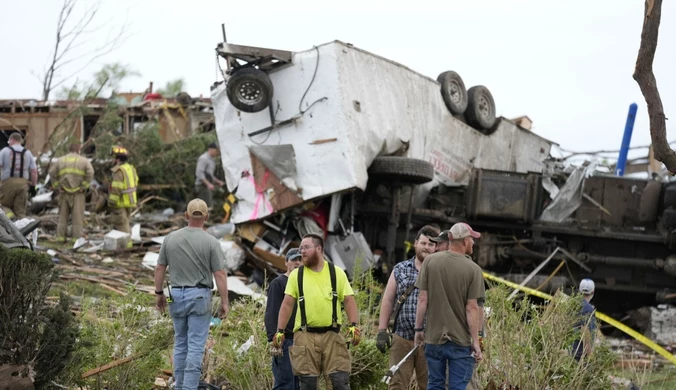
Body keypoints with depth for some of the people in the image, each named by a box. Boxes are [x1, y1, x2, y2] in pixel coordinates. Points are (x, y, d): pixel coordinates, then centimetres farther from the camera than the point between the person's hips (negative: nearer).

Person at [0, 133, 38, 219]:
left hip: (8, 183, -3)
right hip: (23, 183, 3)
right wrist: (33, 186, 12)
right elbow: (34, 171, 7)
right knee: (20, 210, 6)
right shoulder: (27, 153, 11)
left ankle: (10, 216, -20)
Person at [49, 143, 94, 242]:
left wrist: (56, 186, 2)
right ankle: (77, 236, -1)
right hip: (77, 193, -2)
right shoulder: (84, 161, 3)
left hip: (64, 192, 2)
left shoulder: (61, 160, 11)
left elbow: (52, 172, 0)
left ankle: (60, 236, 10)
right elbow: (90, 173, -11)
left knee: (63, 215, 10)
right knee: (77, 215, 1)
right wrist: (84, 186, -6)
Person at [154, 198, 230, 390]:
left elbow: (160, 268, 5)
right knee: (196, 346, -1)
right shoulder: (211, 242, -9)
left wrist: (159, 293, 17)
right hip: (199, 296, -4)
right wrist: (225, 301, -3)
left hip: (176, 295, 4)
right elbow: (220, 274, -10)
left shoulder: (170, 238, 1)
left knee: (180, 344, 15)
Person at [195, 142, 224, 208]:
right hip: (203, 186, -10)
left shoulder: (211, 160, 20)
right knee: (208, 206, -16)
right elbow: (199, 173, -20)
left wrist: (218, 182, 17)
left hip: (208, 186, 10)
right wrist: (208, 184, -26)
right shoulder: (203, 158, -11)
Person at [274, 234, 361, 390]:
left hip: (332, 335, -1)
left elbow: (349, 301, 3)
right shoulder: (296, 275, 7)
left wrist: (353, 325, -11)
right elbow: (287, 305, 7)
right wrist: (280, 331, 0)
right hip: (305, 336, 1)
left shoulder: (337, 273, 6)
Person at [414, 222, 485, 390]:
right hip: (460, 339, -3)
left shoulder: (430, 261, -2)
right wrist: (475, 341, -3)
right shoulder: (473, 269, -9)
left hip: (433, 337, 3)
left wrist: (419, 328, 9)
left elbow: (422, 299, -1)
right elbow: (472, 308, -9)